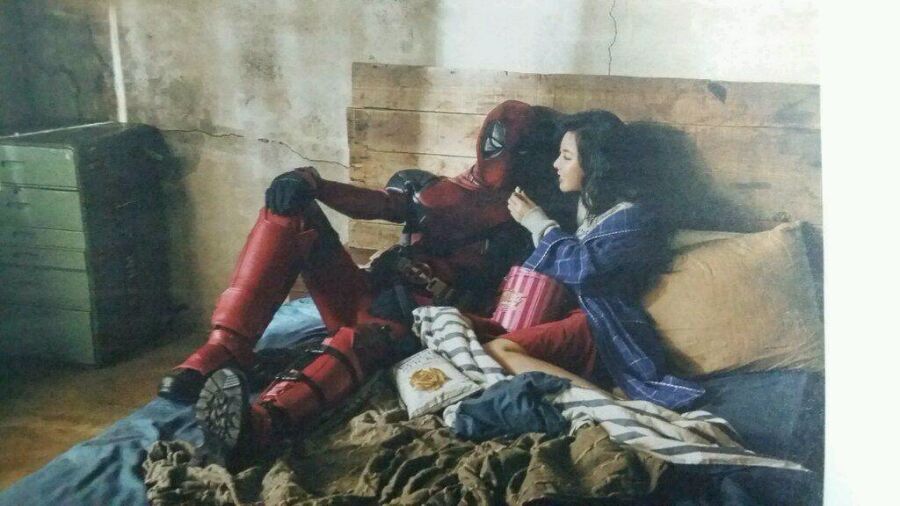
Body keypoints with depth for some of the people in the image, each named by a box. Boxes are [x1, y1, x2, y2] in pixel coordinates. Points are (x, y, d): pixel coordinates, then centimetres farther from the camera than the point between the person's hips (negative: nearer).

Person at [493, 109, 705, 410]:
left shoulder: (632, 216, -12)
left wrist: (535, 220, -8)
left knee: (497, 352, -30)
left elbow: (581, 266, -21)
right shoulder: (592, 203, 16)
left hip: (600, 326, -10)